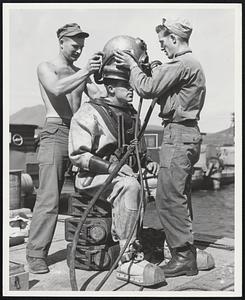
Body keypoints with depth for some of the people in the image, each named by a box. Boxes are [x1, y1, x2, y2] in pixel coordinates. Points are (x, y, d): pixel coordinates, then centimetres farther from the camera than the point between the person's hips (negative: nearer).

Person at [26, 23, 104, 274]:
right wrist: (85, 72, -25)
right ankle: (36, 254, -5)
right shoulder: (46, 67, 7)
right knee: (49, 197, -11)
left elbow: (99, 97, 12)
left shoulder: (80, 73, 23)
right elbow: (57, 88, -15)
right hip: (56, 133, -5)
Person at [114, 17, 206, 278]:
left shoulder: (181, 63, -11)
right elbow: (162, 91, 20)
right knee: (180, 197, 13)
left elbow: (147, 88, -15)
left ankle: (184, 257, -4)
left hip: (178, 133, -11)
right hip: (188, 132, 11)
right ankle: (186, 254, 21)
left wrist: (132, 65, 0)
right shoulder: (192, 63, 23)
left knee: (168, 197, -9)